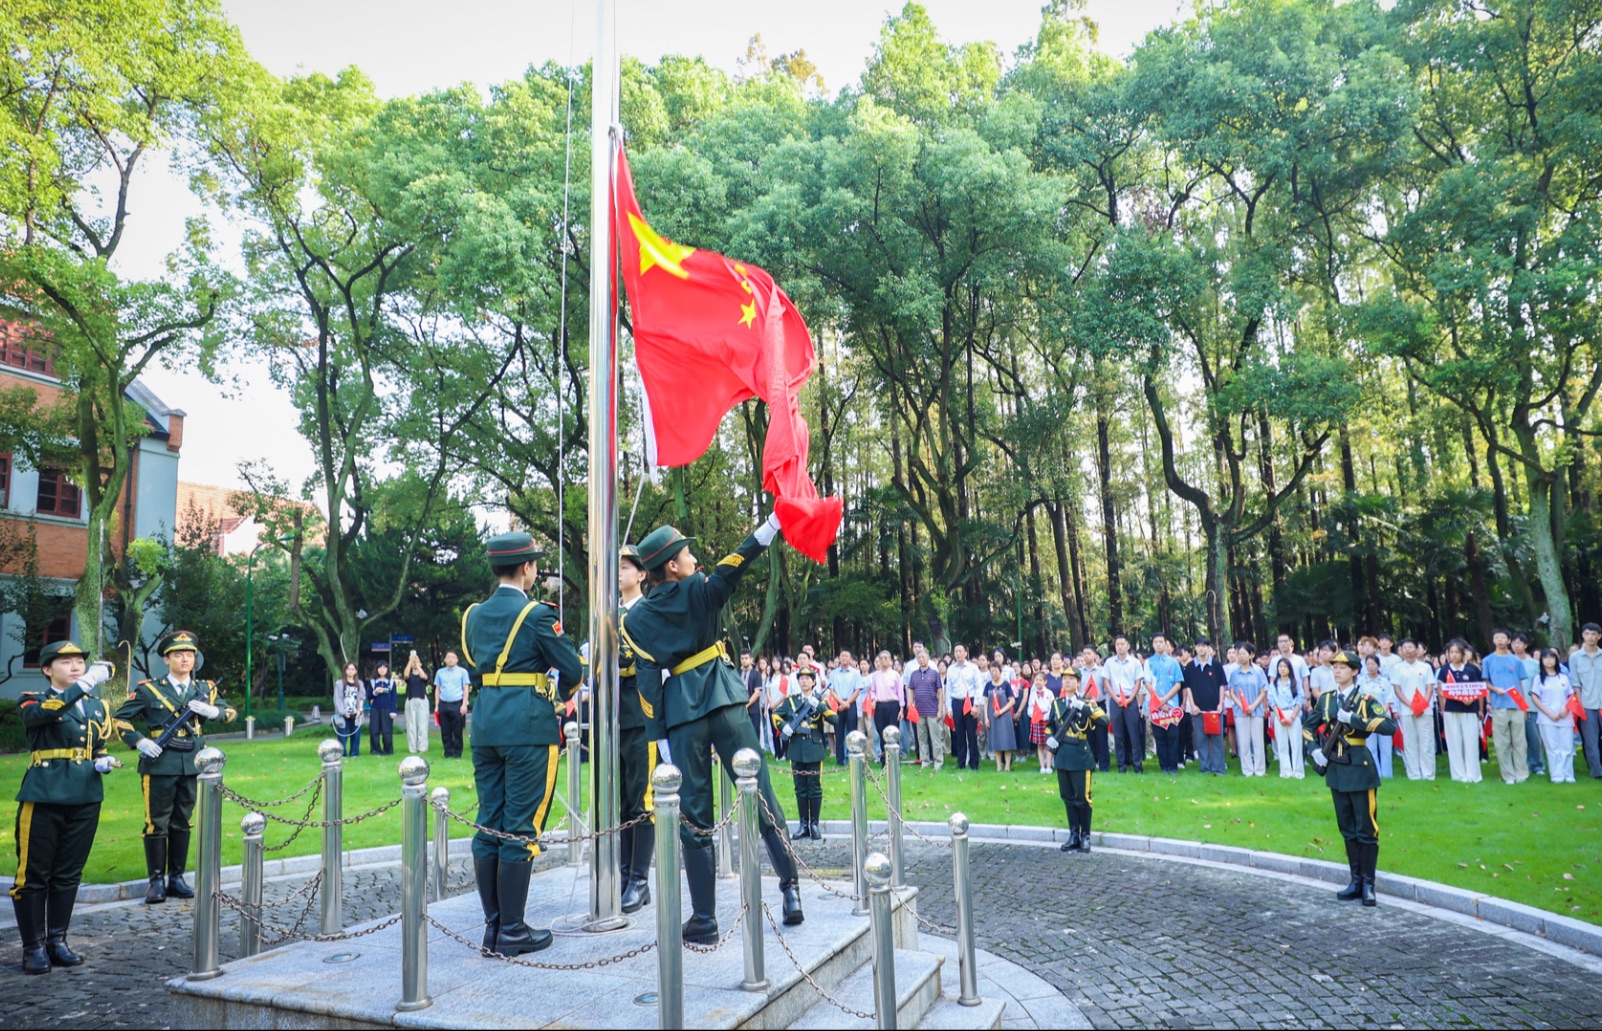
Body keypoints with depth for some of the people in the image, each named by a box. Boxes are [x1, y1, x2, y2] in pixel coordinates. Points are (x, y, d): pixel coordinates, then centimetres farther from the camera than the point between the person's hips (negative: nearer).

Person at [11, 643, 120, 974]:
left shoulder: (97, 705, 13)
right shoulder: (33, 701, -2)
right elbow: (43, 711, -27)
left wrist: (104, 761, 0)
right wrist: (86, 683, -37)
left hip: (86, 798, 5)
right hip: (44, 796, -4)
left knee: (69, 874, 10)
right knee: (33, 874, 1)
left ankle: (57, 940, 22)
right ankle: (33, 947, 12)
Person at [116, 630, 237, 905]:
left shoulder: (205, 689, 10)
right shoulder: (149, 690, 0)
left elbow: (231, 712, 10)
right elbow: (121, 718, 4)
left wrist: (211, 711, -11)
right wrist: (140, 741, -10)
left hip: (192, 765, 3)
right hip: (160, 764, -3)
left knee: (182, 823, 10)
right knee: (157, 823, 0)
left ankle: (177, 878, 19)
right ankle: (157, 881, 8)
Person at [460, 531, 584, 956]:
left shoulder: (474, 615, 10)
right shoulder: (536, 614, -9)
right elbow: (573, 670, -6)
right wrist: (562, 694, 14)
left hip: (485, 725, 7)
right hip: (529, 725, -7)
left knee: (489, 825, 10)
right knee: (521, 829, -1)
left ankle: (493, 925, 17)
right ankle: (512, 931, 5)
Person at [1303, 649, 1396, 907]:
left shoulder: (1366, 700, -6)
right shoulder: (1326, 700, 8)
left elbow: (1390, 726, -20)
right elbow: (1308, 726, 18)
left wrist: (1354, 719, -24)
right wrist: (1314, 749, 2)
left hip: (1360, 770, -5)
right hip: (1336, 770, 5)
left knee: (1366, 829, 1)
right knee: (1347, 829, 12)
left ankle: (1368, 884, 10)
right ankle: (1356, 881, 21)